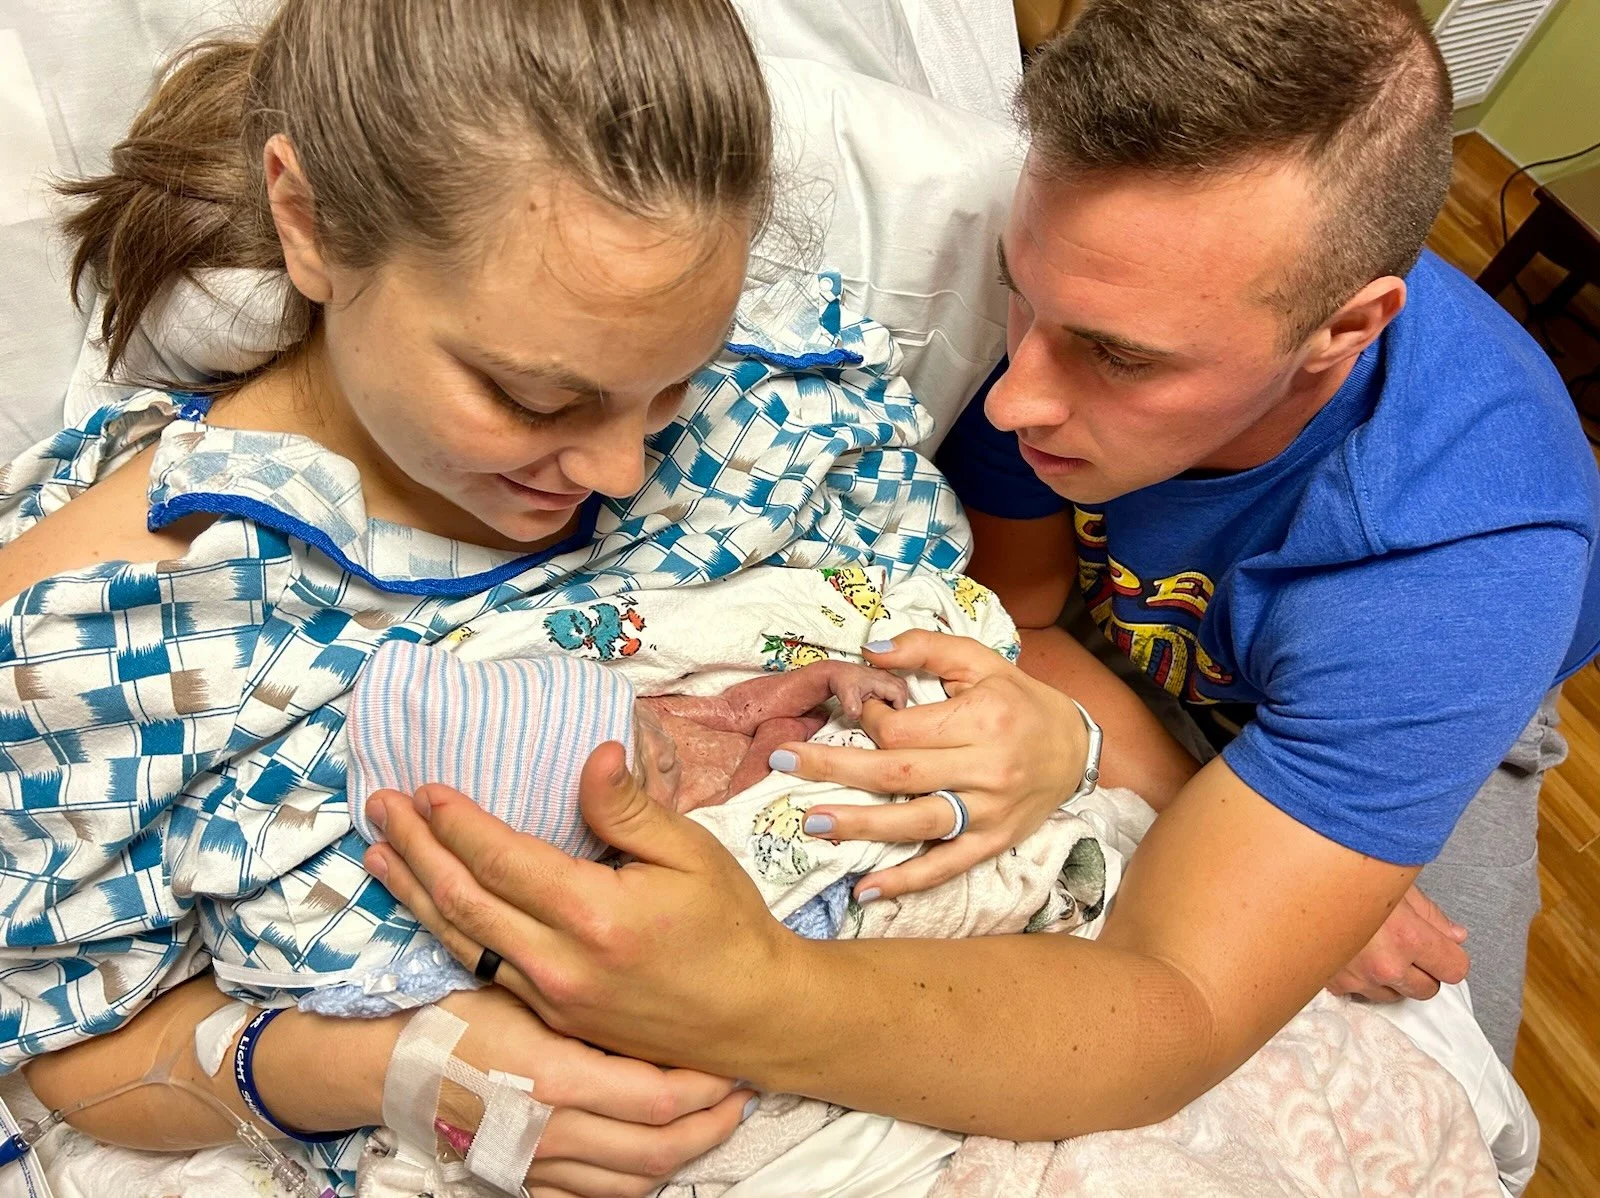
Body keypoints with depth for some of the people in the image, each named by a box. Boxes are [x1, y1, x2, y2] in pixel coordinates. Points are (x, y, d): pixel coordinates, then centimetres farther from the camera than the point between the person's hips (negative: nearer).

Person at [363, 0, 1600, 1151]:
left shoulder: (1462, 551, -43)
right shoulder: (1079, 272, -31)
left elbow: (1180, 1014, -47)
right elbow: (1013, 600, -17)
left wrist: (756, 1004, -64)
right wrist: (1066, 736, -41)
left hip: (1434, 714, -3)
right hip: (1132, 651, 4)